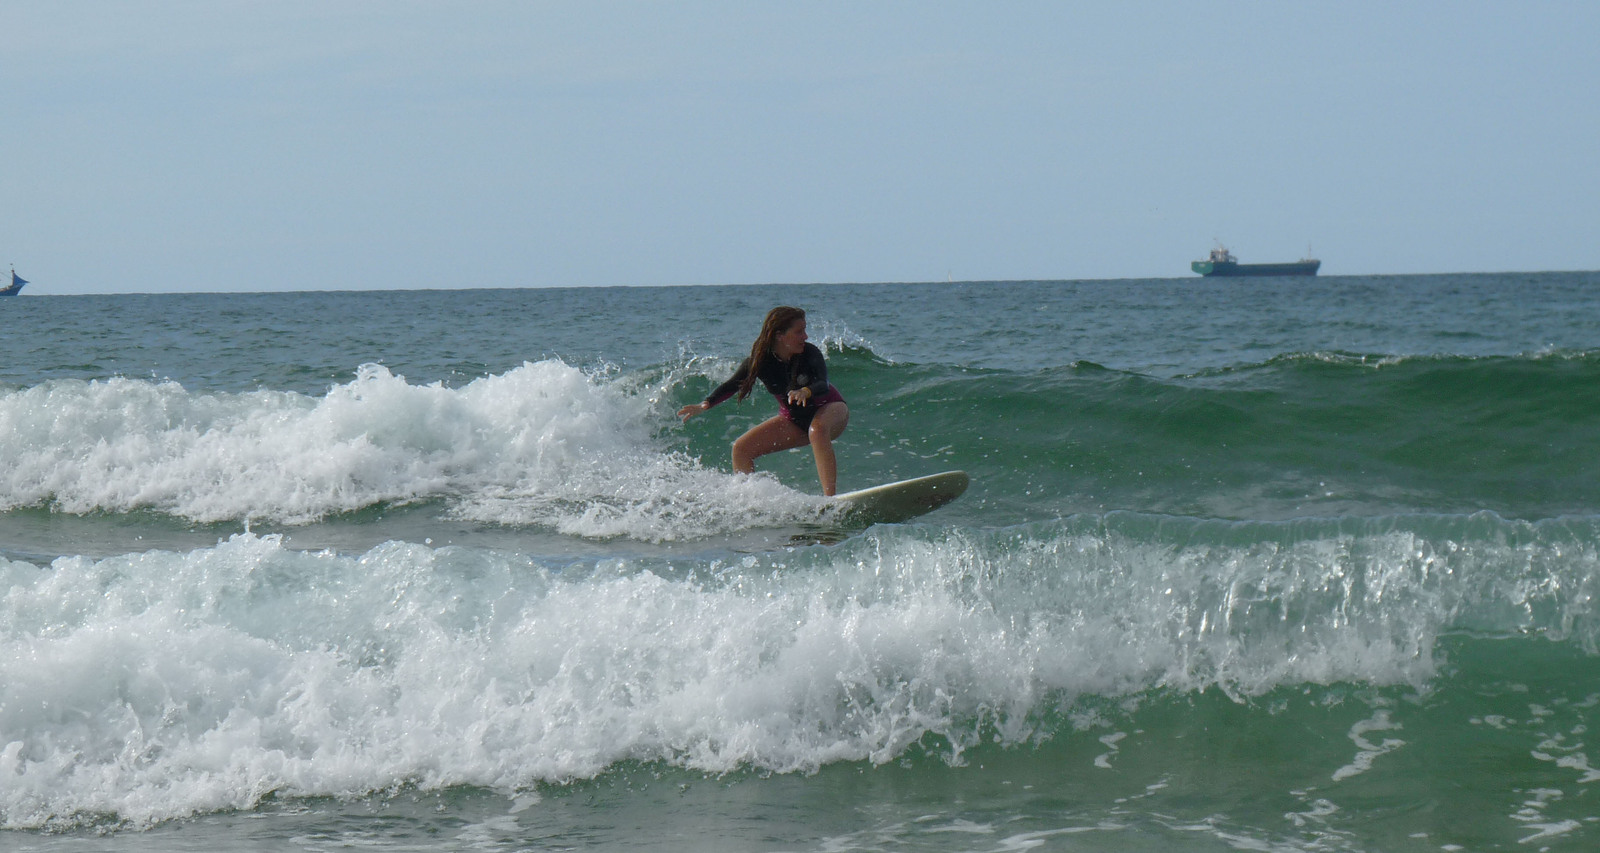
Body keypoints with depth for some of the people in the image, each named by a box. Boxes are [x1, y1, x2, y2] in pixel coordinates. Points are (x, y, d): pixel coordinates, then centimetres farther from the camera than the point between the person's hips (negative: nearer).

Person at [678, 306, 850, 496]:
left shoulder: (810, 353, -24)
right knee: (741, 448, -6)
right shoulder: (760, 362, -16)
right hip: (793, 419, 5)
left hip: (829, 409, -5)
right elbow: (732, 385, -4)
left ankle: (830, 499, -45)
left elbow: (823, 386, -38)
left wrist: (805, 392, -60)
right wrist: (705, 404, -20)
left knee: (817, 429, -40)